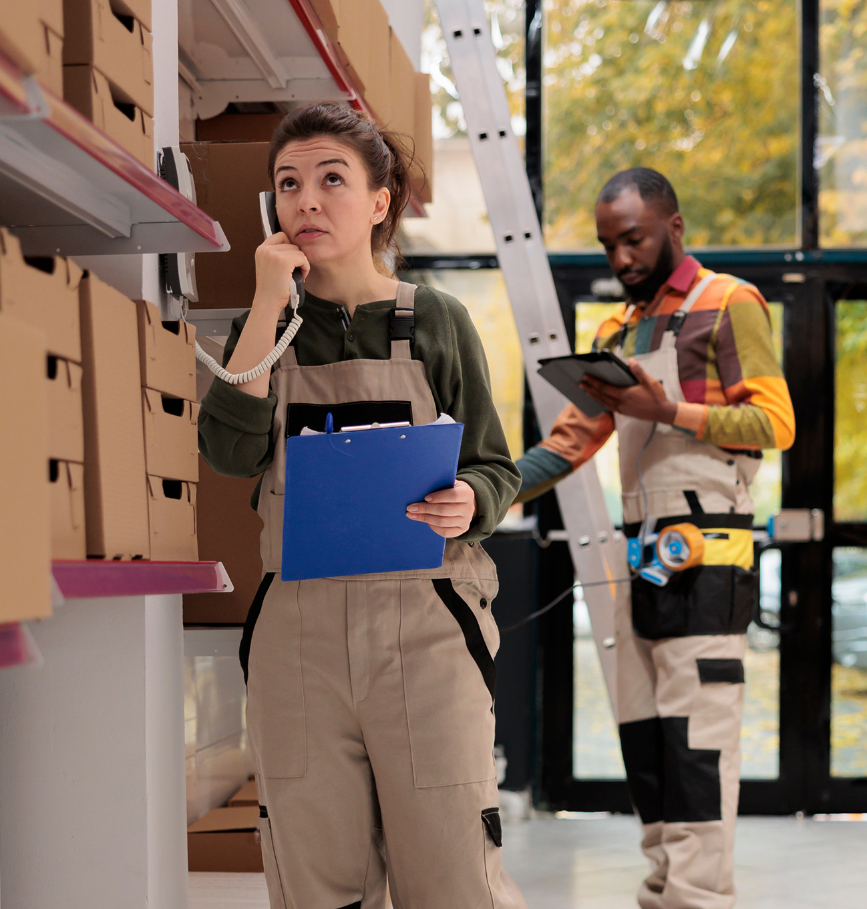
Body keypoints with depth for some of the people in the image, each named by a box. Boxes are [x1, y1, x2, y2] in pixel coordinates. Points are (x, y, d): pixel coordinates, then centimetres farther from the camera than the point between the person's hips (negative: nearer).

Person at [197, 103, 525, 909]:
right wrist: (268, 307, -11)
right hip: (297, 626, 2)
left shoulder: (436, 322, 5)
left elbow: (495, 470, 7)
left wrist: (467, 504, -16)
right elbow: (230, 451, -7)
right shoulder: (262, 329, 10)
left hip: (424, 624, -2)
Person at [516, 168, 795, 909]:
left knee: (694, 736, -11)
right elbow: (572, 441, 20)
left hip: (705, 558, -8)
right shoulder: (619, 331, 21)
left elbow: (775, 422, -10)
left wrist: (665, 412, -19)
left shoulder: (728, 305, -2)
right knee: (643, 736, 8)